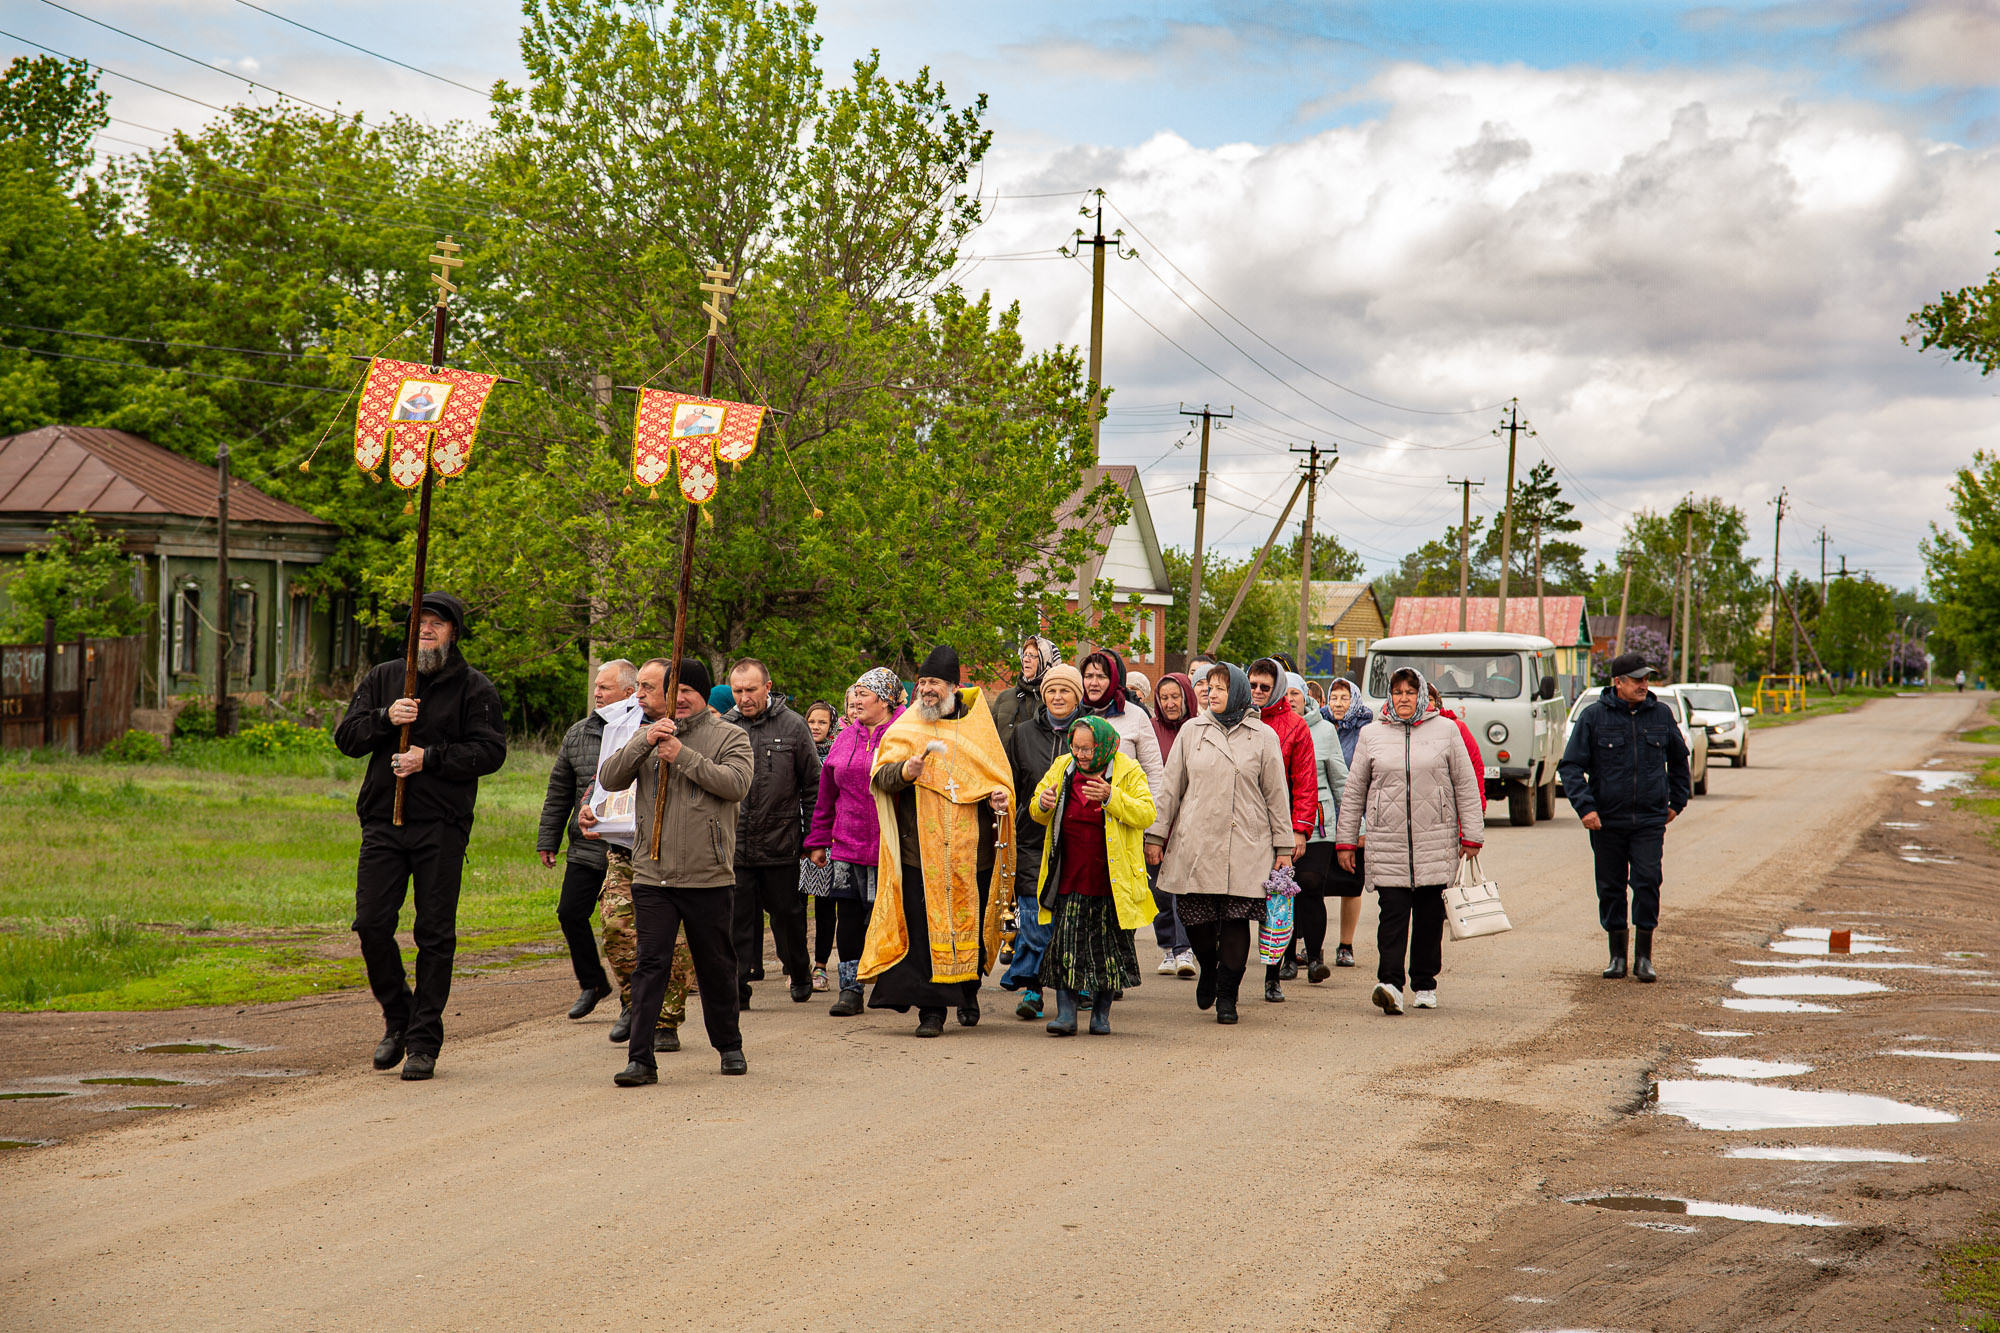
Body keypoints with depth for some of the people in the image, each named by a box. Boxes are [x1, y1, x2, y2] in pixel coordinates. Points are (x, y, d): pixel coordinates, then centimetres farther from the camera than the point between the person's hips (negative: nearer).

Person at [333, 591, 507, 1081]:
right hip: (383, 821, 3)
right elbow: (346, 737, 8)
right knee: (372, 923, -3)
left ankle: (424, 1041, 6)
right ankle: (397, 1018, 18)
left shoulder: (474, 688, 3)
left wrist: (430, 758, -15)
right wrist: (385, 719, -11)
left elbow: (490, 751, -6)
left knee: (435, 934, -1)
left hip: (442, 826, -3)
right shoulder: (383, 678, 13)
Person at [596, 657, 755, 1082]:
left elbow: (736, 783, -15)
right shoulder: (648, 736, 12)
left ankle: (729, 1046, 27)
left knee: (716, 966, 10)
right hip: (652, 876, 2)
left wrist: (683, 756, -18)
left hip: (708, 876, -2)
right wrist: (644, 743, -13)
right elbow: (608, 779, 1)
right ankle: (641, 1059, -7)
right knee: (650, 964, -5)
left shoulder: (729, 737, 2)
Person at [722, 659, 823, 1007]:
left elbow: (813, 786, 5)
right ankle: (735, 989, 6)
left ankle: (799, 974, 31)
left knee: (788, 915, 11)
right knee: (737, 920, 1)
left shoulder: (792, 726, 0)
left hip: (781, 846, -1)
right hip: (734, 844, 1)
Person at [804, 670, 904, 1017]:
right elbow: (827, 793, 16)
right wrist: (818, 841, 14)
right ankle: (850, 988, 10)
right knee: (849, 916, 3)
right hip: (848, 845, 5)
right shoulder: (846, 738, 12)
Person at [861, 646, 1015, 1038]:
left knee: (970, 925, 6)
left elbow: (999, 775, 16)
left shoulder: (977, 726, 10)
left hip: (971, 848, 1)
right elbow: (881, 776, -2)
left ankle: (968, 995, 28)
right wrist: (905, 771, -23)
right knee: (925, 929, -6)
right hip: (921, 849, -1)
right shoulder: (906, 728, 7)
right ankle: (932, 1009, -2)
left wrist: (1000, 797, -6)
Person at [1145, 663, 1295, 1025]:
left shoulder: (1263, 737, 6)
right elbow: (1170, 787, 13)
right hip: (1196, 843, 1)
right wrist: (1155, 835, 9)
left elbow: (1276, 794, 9)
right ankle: (1208, 967, 29)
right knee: (1195, 919, -1)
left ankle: (1226, 995, 9)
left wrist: (1284, 845, 6)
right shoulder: (1192, 731, 10)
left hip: (1245, 846, -1)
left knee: (1236, 920, -3)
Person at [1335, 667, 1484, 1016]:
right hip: (1387, 844, 0)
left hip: (1435, 841, 0)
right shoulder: (1371, 735, 9)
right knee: (1393, 912, -11)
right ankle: (1389, 984, -20)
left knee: (1429, 915, 5)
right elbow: (1353, 792, 13)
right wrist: (1345, 841, 10)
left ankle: (1425, 983, 17)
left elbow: (1466, 786, 8)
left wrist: (1471, 836, 4)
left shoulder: (1444, 731, 7)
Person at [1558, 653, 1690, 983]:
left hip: (1650, 820, 0)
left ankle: (1644, 956, 1)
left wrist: (1677, 801, 20)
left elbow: (1678, 759, 22)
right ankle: (1617, 954, 18)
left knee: (1647, 883, -10)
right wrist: (1584, 806, -14)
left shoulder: (1661, 714, 6)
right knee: (1610, 888, 6)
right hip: (1606, 820, 0)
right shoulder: (1593, 716, -2)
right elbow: (1570, 766, -3)